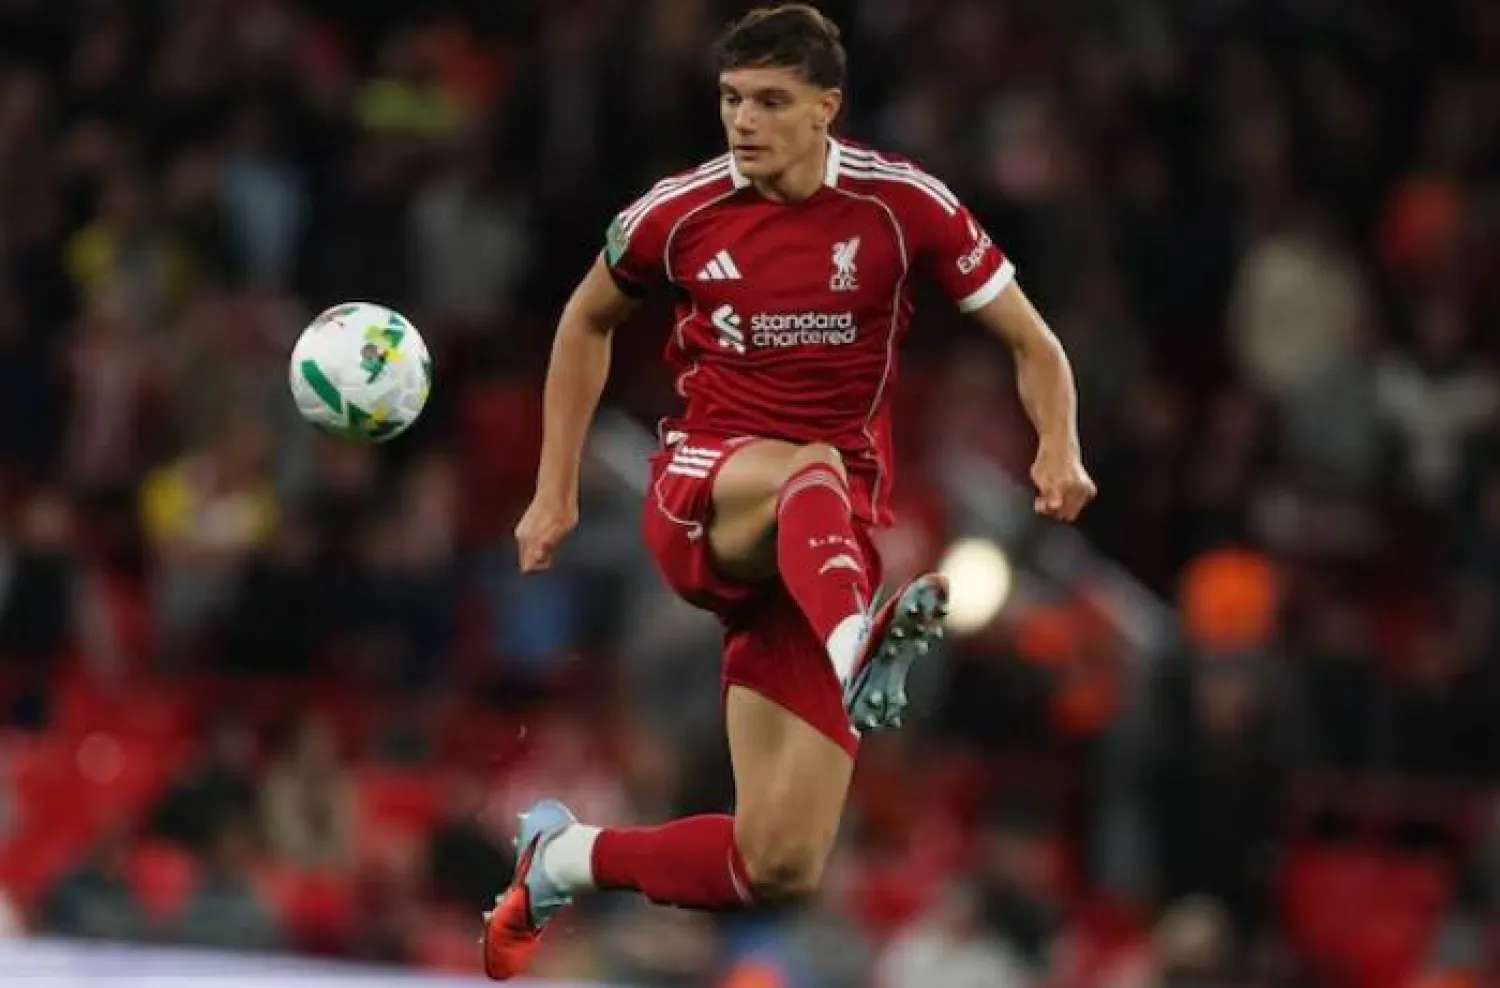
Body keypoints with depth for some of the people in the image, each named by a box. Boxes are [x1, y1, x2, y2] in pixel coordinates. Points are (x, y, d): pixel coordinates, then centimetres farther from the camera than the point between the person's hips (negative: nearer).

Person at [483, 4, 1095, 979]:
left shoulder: (903, 204, -5)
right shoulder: (679, 213, -1)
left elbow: (1034, 344, -1)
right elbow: (587, 322, 19)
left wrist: (1059, 452, -21)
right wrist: (556, 490, 14)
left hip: (810, 554, 1)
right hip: (699, 500, -1)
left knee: (780, 869, -8)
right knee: (813, 473, -40)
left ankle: (565, 858, 14)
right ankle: (862, 640, -71)